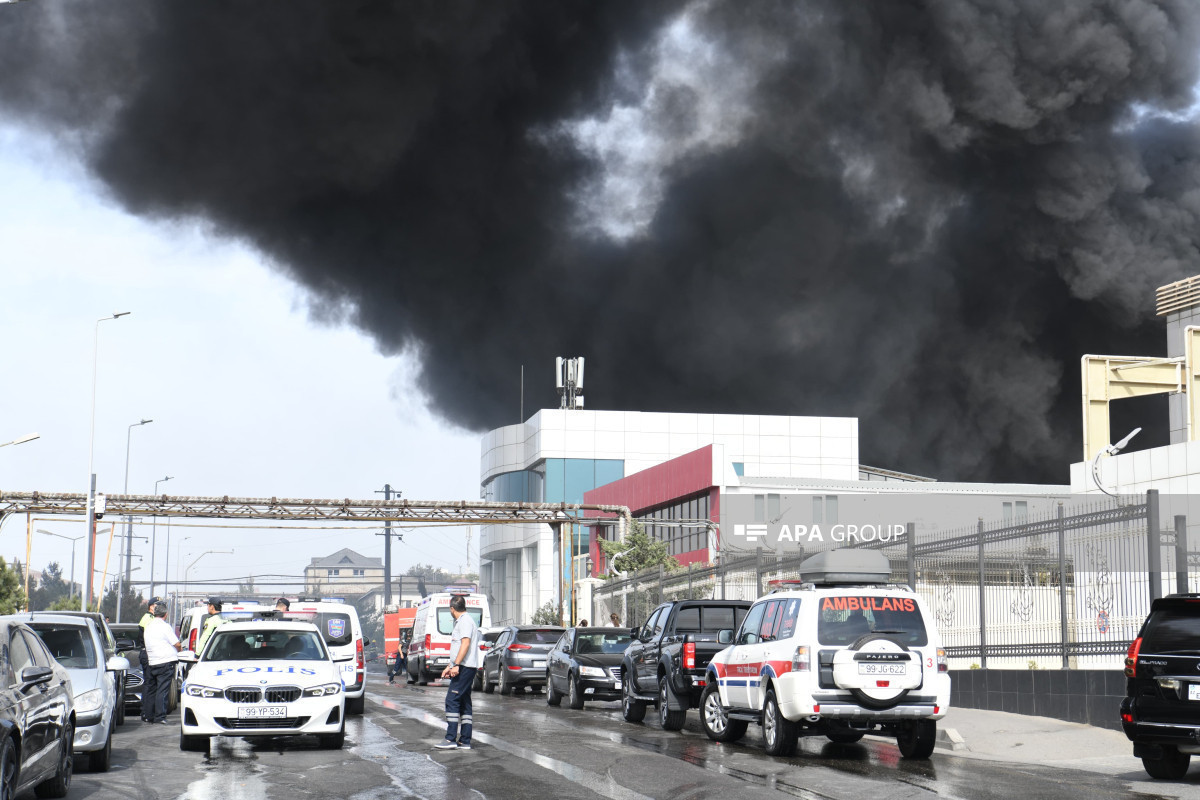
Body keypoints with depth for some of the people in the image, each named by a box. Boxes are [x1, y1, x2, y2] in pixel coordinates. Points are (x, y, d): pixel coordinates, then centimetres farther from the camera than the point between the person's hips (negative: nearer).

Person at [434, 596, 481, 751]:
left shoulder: (465, 621, -10)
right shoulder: (462, 621, 23)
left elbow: (466, 643, -21)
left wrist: (456, 665, -26)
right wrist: (449, 667, 28)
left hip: (464, 668, -10)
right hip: (463, 668, 10)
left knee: (452, 701, -13)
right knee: (464, 704, 8)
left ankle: (451, 739, -17)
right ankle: (465, 741, 7)